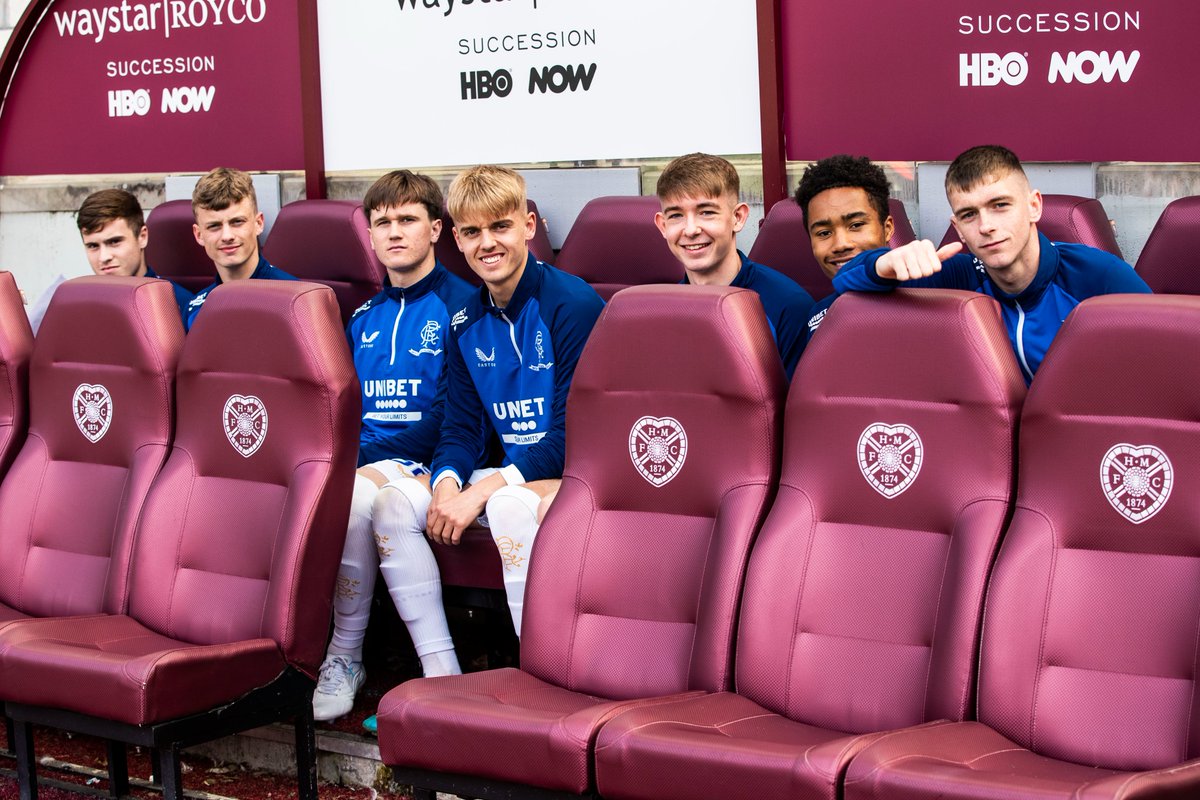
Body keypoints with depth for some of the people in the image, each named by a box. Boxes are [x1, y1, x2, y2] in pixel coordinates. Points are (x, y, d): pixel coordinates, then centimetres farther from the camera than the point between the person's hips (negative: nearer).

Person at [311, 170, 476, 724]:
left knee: (356, 492, -35)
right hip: (363, 463, 5)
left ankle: (345, 658, -18)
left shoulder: (458, 304, -1)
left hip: (422, 465, -5)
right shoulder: (364, 318, 20)